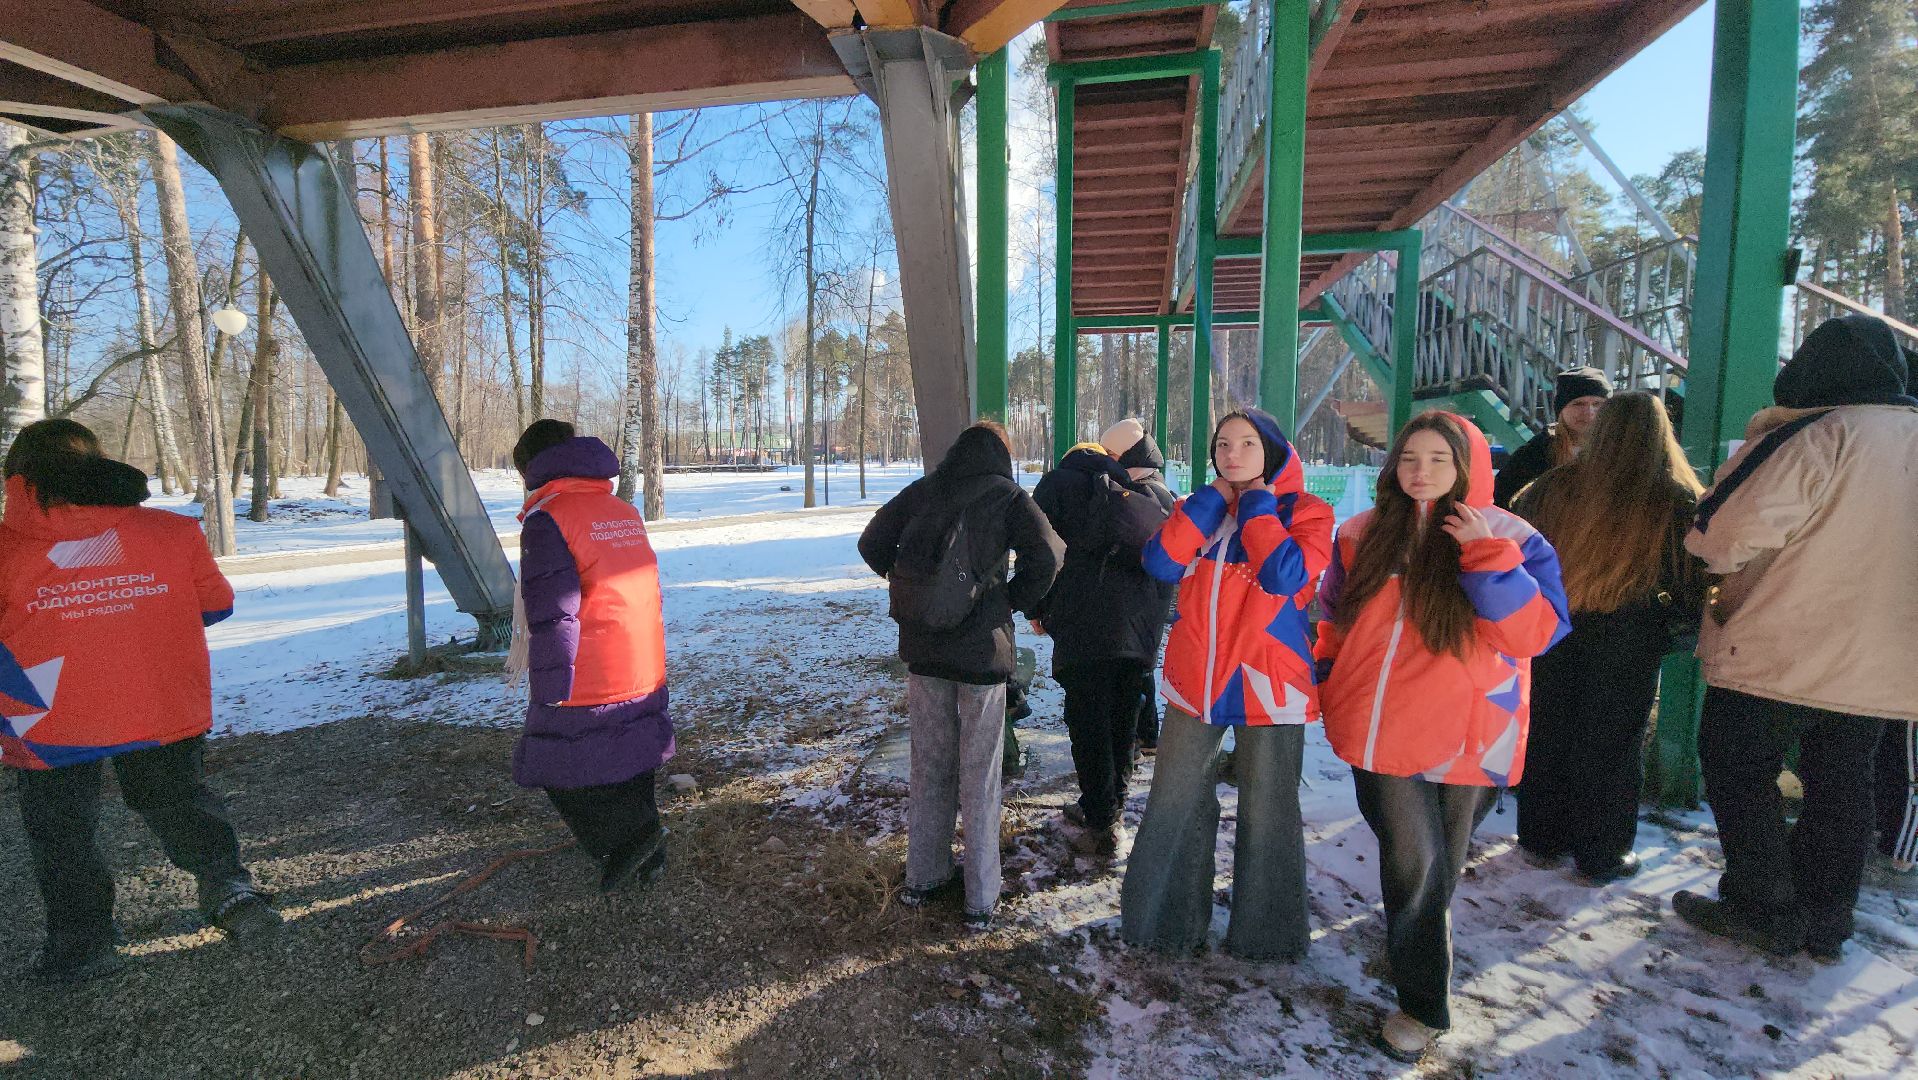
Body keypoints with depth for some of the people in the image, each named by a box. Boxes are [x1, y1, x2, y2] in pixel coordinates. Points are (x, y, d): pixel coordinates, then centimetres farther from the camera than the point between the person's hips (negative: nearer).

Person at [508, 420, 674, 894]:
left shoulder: (547, 519, -13)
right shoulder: (626, 512, 11)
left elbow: (551, 617, -19)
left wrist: (549, 690, -13)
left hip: (584, 684, -7)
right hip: (645, 677, 8)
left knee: (559, 767, 10)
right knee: (629, 764, 20)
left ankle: (628, 838, 1)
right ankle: (646, 855, 28)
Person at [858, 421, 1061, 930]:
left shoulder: (921, 491, 5)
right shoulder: (1008, 496, -5)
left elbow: (871, 544, 5)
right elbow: (1045, 556, -17)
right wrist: (1015, 601, -2)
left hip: (923, 649, 3)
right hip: (982, 649, -3)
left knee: (929, 766, 18)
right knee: (979, 778, 8)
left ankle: (923, 877, 31)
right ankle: (981, 901, 18)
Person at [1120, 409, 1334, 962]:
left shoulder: (1305, 512, -2)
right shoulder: (1202, 509, 9)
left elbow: (1285, 574, -21)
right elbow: (1161, 564, -9)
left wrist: (1257, 505, -11)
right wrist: (1211, 498, -9)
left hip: (1266, 684, -3)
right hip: (1195, 681, 3)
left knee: (1266, 813, 10)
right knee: (1173, 806, 10)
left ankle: (1265, 931, 32)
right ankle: (1165, 917, 29)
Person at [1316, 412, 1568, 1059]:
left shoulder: (1506, 538, -5)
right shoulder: (1363, 534, 4)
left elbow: (1537, 633, -16)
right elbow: (1334, 618, 15)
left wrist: (1487, 557, -24)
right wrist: (1329, 685, 13)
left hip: (1463, 737, -1)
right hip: (1384, 732, 1)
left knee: (1434, 867, 13)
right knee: (1414, 866, -2)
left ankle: (1421, 994, 39)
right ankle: (1424, 1004, 18)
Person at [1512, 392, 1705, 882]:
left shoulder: (1556, 486, -4)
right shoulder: (1676, 501, -11)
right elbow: (1691, 583, -6)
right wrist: (1682, 623, 12)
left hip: (1551, 635, 3)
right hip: (1628, 650, -2)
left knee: (1547, 736, 14)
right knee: (1611, 746, 10)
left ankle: (1541, 840, 27)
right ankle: (1601, 856, 22)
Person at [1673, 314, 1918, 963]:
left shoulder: (1820, 436, -17)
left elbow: (1726, 537, -25)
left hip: (1782, 653, -7)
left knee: (1738, 769, 7)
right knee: (1841, 785, 16)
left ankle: (1762, 912, 12)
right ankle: (1825, 924, 25)